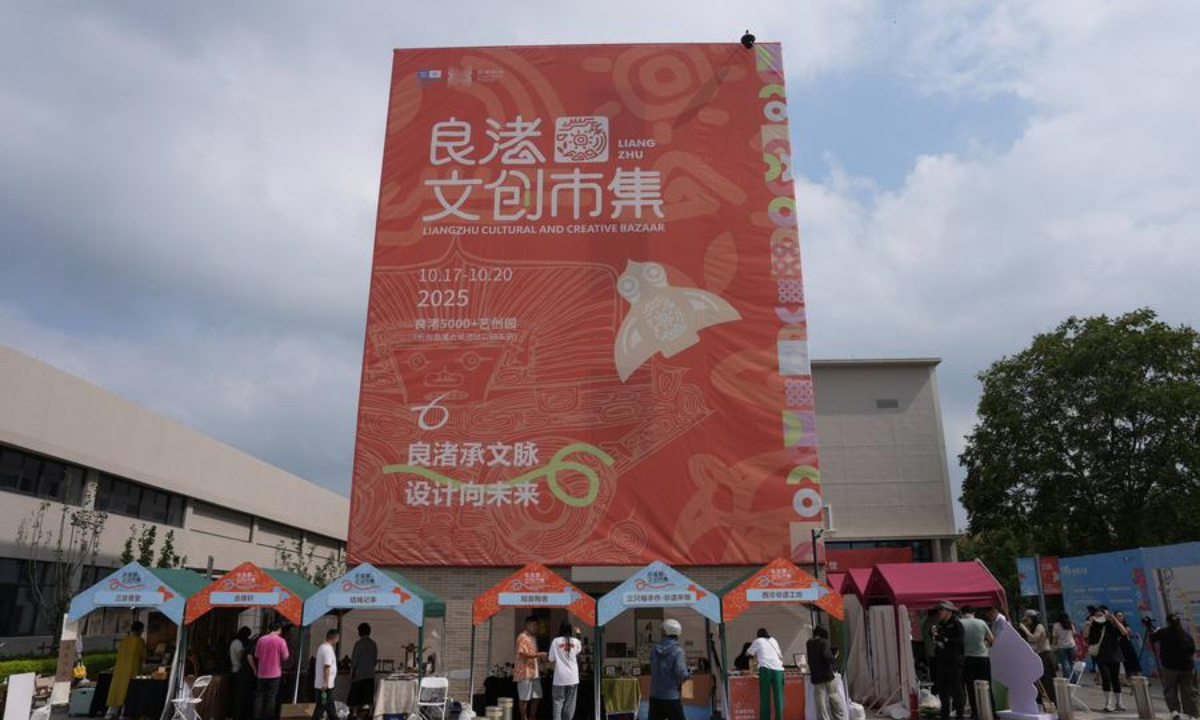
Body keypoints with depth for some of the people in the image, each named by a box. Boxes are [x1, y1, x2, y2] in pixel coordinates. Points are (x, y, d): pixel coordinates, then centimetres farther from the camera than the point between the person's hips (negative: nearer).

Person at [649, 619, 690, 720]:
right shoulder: (677, 651, -12)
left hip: (655, 696, 4)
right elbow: (681, 673, -16)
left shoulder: (654, 648, 2)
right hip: (672, 697, -4)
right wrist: (688, 673, 6)